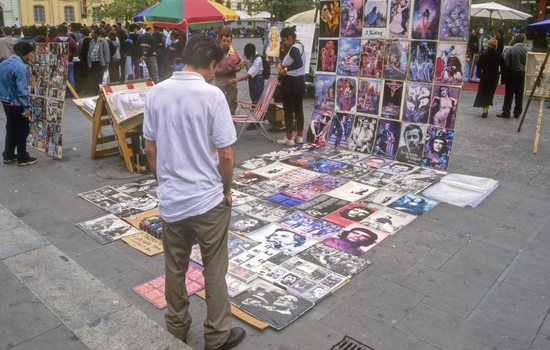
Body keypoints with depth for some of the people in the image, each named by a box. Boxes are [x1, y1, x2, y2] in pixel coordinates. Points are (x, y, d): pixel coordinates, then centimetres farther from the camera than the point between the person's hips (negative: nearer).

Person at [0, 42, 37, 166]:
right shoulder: (20, 67, -22)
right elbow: (22, 90, -24)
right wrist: (26, 107, -19)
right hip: (17, 104, -9)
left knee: (10, 129, 18)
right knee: (22, 131, 4)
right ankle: (22, 158, 13)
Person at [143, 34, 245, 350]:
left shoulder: (157, 92, 0)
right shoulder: (212, 95, -15)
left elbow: (150, 148, 6)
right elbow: (226, 154, -15)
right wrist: (226, 190, 1)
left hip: (170, 198, 5)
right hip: (208, 198, -4)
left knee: (175, 268, 18)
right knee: (215, 270, 11)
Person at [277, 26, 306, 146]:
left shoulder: (294, 48, -19)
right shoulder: (300, 46, 12)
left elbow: (299, 63, -35)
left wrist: (285, 69, -31)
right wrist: (282, 64, 1)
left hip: (291, 83, -9)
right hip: (300, 81, 10)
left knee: (288, 110, -1)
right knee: (299, 109, 12)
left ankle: (289, 139, 3)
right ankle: (300, 136, 18)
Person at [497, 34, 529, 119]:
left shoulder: (510, 50, -9)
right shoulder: (527, 50, -3)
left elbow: (506, 64, -10)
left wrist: (505, 76, -5)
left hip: (512, 74, -2)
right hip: (522, 74, 2)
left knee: (509, 94, 2)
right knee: (519, 95, 10)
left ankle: (506, 112, 1)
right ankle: (517, 113, 15)